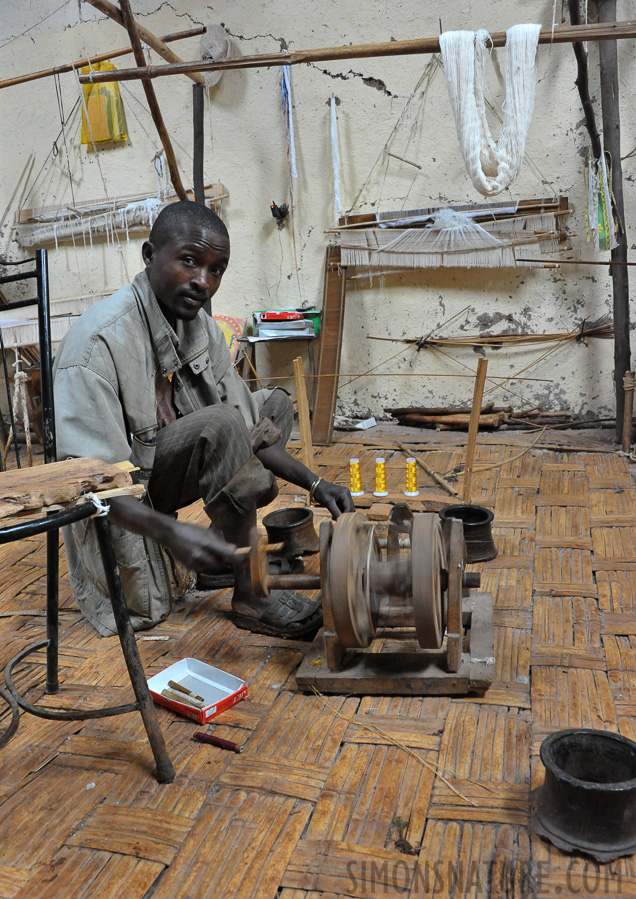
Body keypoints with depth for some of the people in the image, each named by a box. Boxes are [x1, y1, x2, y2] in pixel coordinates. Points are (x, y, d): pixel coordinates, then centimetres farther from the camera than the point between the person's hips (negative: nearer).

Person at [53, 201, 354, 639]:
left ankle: (219, 557, 0)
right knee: (219, 423, -31)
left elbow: (246, 434, 2)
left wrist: (315, 483, -9)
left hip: (168, 467, 8)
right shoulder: (99, 340, -27)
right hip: (119, 495, -8)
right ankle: (250, 594, -18)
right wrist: (172, 531, -45)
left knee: (274, 404, 7)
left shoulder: (202, 328, -1)